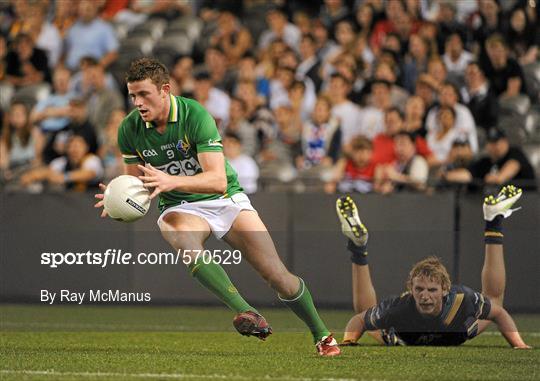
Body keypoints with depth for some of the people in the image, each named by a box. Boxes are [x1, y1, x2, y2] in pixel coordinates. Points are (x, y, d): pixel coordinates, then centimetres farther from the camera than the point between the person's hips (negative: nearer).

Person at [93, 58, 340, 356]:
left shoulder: (195, 115, -22)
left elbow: (218, 179, -30)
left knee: (277, 276, -9)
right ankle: (244, 311, -42)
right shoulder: (130, 129, -9)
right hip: (179, 207, 1)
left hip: (225, 199, -1)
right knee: (183, 237, -38)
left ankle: (321, 334, 17)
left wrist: (171, 181, -45)